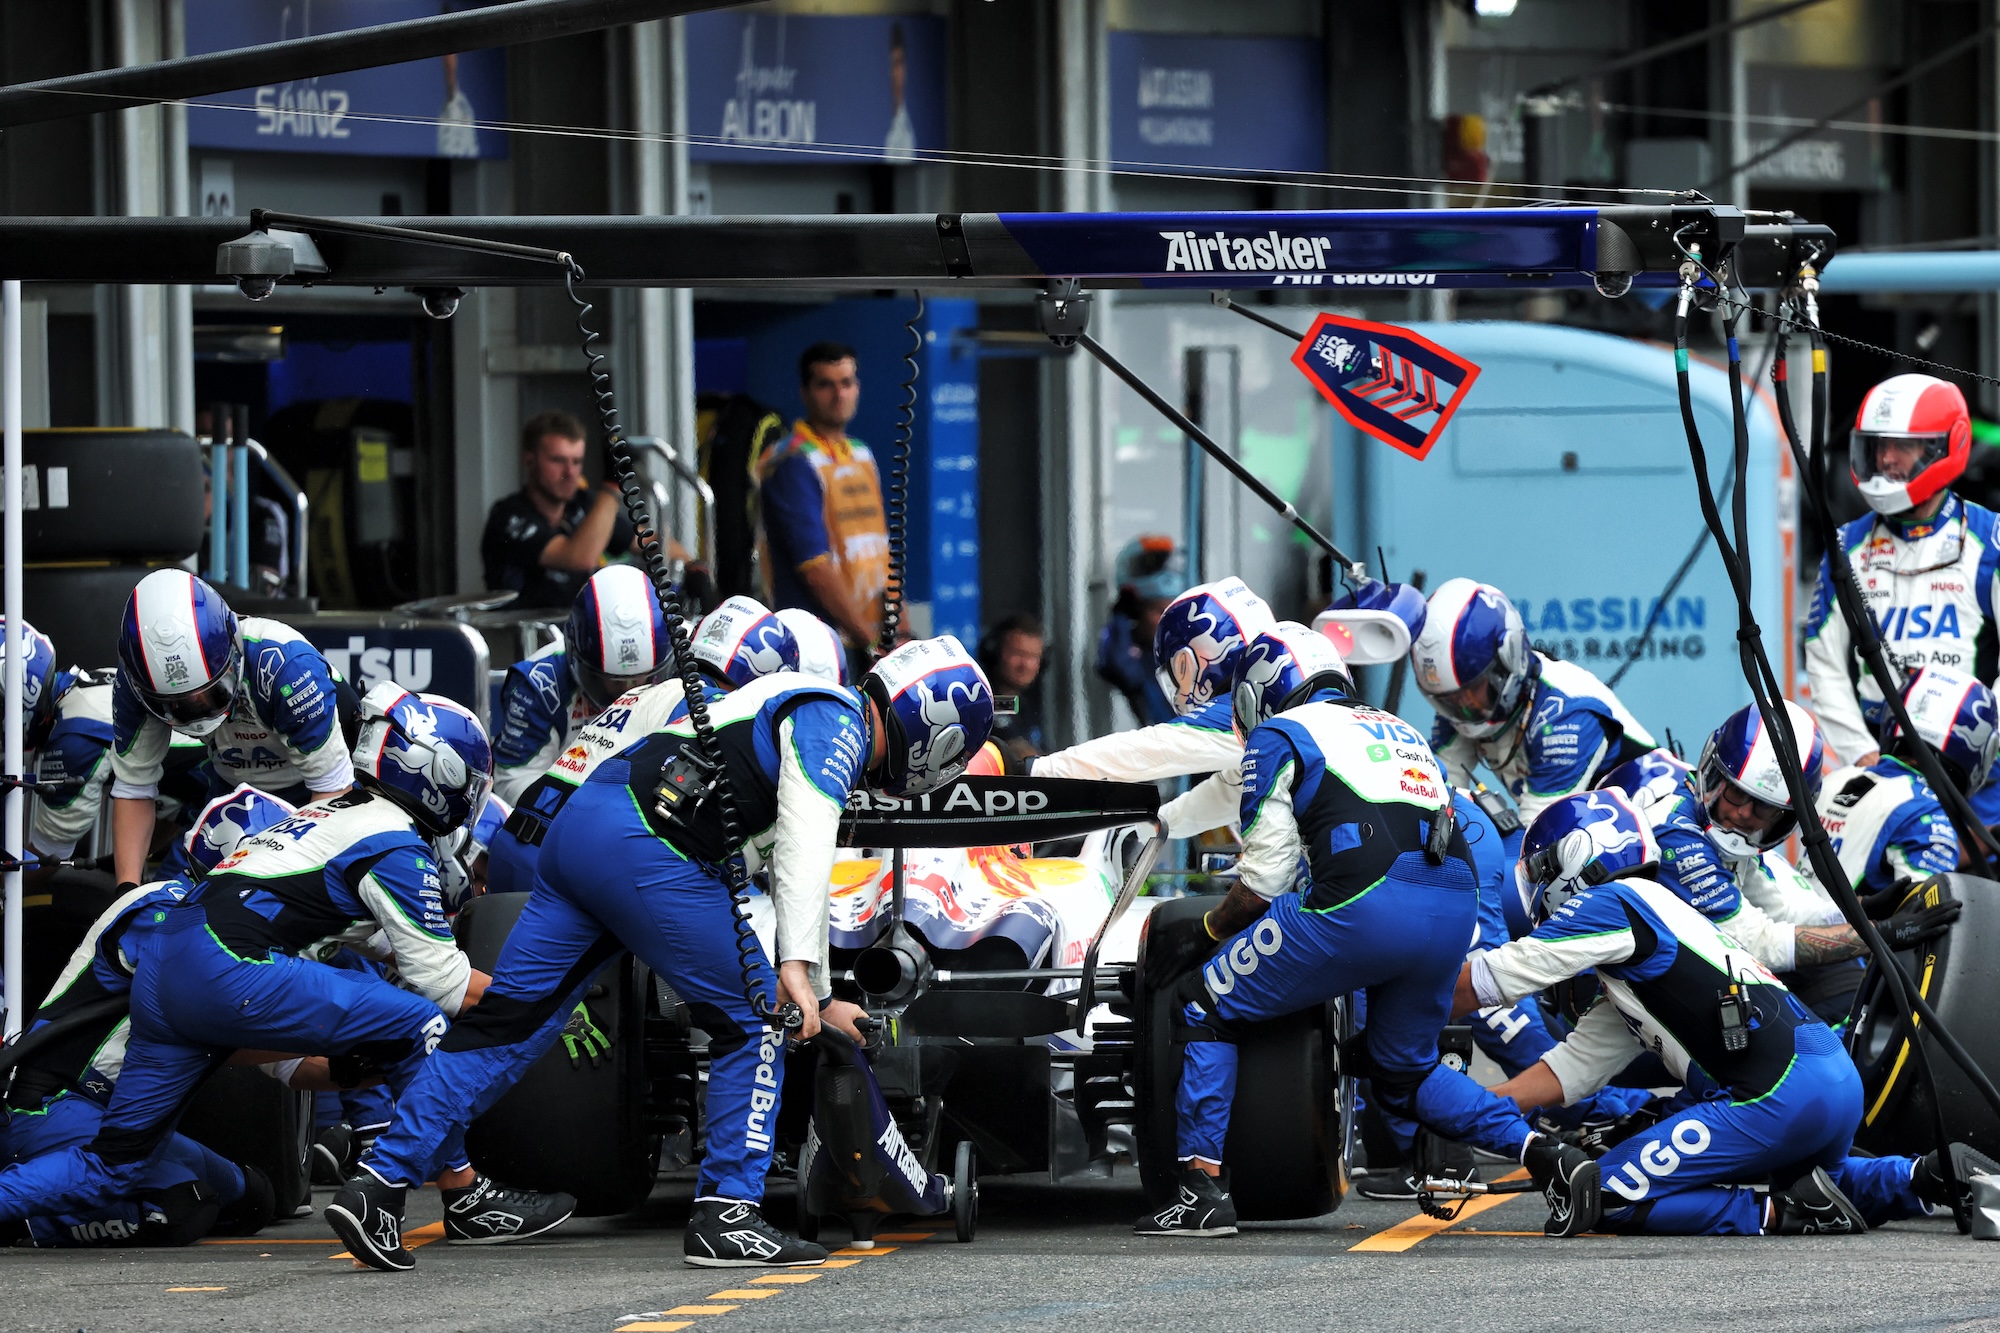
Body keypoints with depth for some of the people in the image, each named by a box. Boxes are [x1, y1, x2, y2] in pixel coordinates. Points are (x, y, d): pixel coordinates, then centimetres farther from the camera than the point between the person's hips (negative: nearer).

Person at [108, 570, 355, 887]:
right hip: (236, 787, 4)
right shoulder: (135, 684, -26)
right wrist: (127, 890, -24)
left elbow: (331, 786, -31)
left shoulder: (284, 666, -39)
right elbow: (133, 788, -15)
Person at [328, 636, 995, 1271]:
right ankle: (726, 1214, 1)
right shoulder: (835, 722, 0)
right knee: (751, 1018, 1)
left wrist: (819, 998, 45)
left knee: (509, 1023, 7)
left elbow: (792, 871, 40)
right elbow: (804, 848, -15)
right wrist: (798, 966, -22)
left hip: (576, 830, 10)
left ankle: (377, 1183, 1)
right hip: (645, 844, -10)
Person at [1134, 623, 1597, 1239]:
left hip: (1361, 905, -6)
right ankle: (1547, 1156, 7)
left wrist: (1205, 932, 24)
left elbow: (1265, 880, 8)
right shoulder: (1401, 731, 34)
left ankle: (1204, 1188, 1)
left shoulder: (1277, 735, 14)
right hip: (1455, 907, 6)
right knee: (1403, 1073, 25)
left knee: (1204, 1003, 11)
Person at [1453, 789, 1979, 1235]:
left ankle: (1783, 1215, -14)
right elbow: (1574, 1067, 26)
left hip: (1779, 1098, -9)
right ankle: (1928, 1178, 15)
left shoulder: (1613, 904, -1)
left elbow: (1489, 981, -2)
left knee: (1608, 1197, -7)